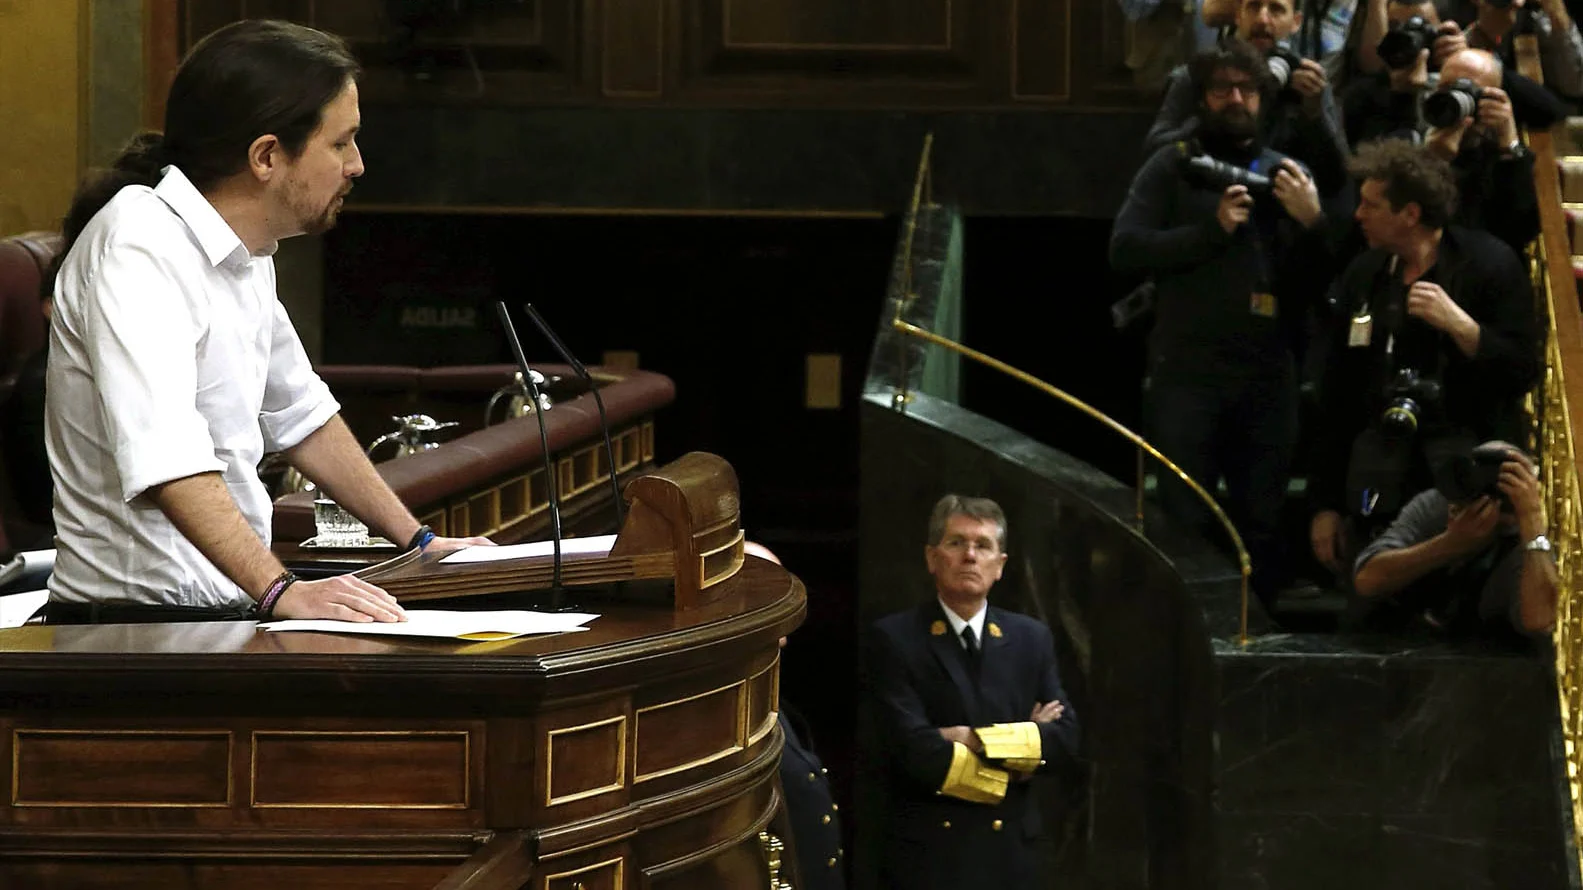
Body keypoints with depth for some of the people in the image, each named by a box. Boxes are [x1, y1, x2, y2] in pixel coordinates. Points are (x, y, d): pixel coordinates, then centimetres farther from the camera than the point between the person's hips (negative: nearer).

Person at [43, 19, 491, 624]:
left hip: (229, 610, 10)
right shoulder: (140, 248, -17)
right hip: (144, 622, -10)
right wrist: (282, 591, -38)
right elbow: (164, 458, -30)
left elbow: (299, 415, 29)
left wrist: (418, 540, 26)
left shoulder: (246, 253, 15)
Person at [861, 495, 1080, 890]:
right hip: (927, 855, -4)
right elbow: (916, 750, -14)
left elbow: (1065, 737, 1)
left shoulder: (1031, 639, 11)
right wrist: (1019, 750, -5)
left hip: (1009, 854, 4)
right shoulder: (894, 640, -4)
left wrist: (979, 740, -12)